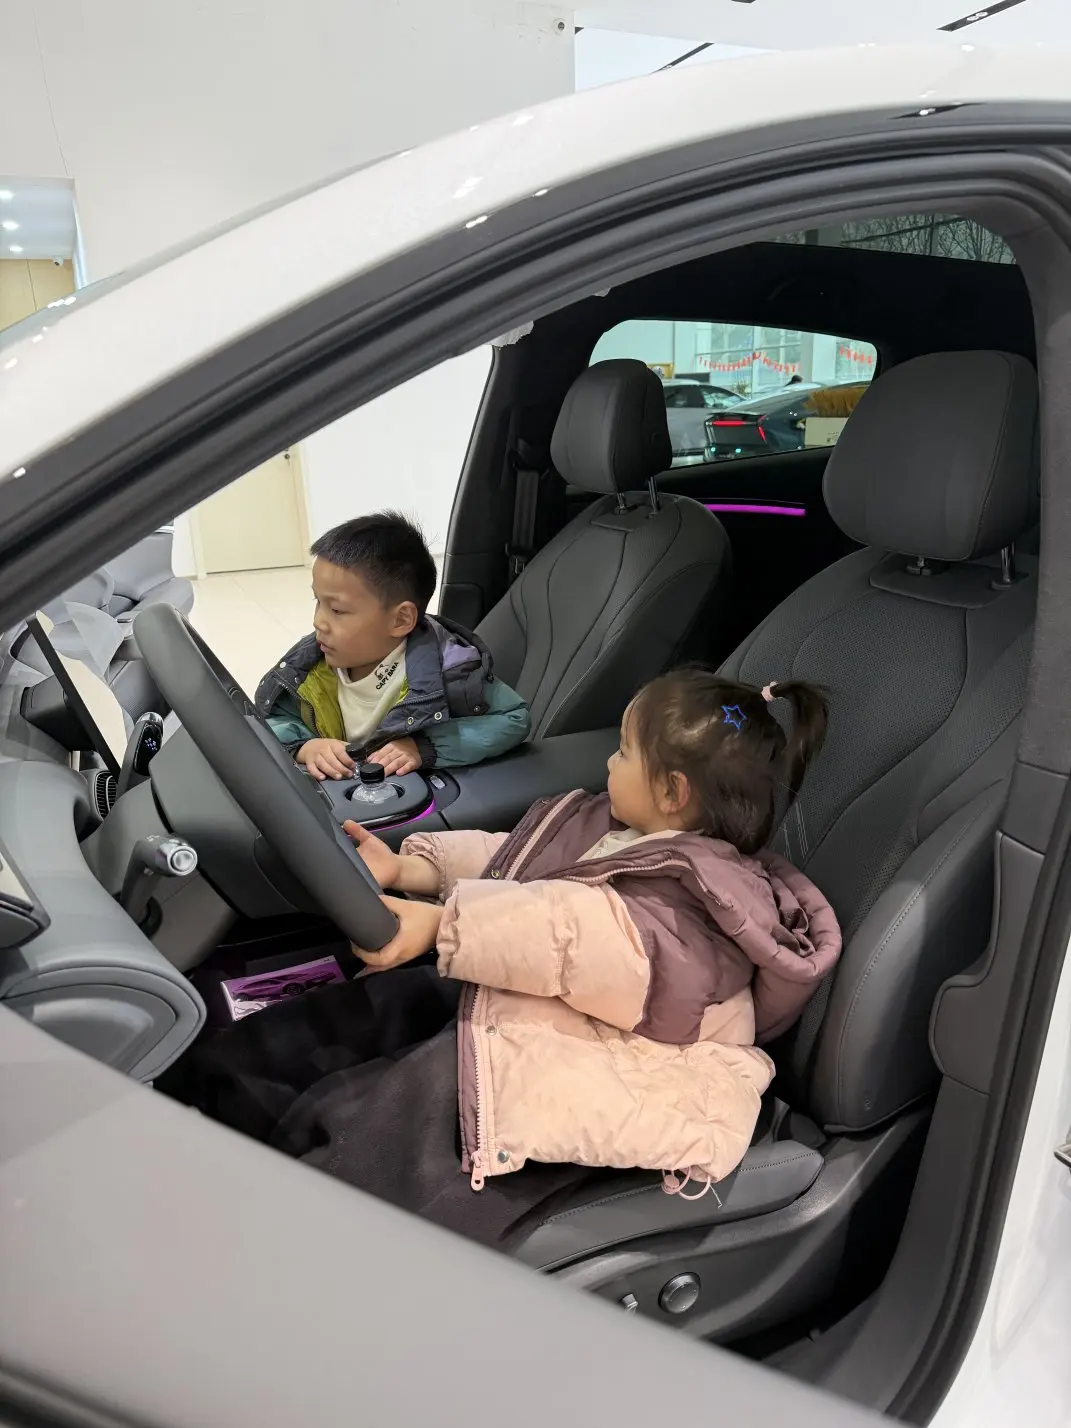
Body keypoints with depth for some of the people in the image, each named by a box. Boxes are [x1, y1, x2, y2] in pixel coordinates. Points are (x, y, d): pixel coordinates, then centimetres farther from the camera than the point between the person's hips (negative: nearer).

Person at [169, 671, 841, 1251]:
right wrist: (406, 866, 7)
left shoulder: (691, 888, -17)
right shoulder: (604, 826, 14)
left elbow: (580, 930, -32)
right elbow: (500, 857, 19)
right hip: (480, 994, 10)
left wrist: (442, 923, -37)